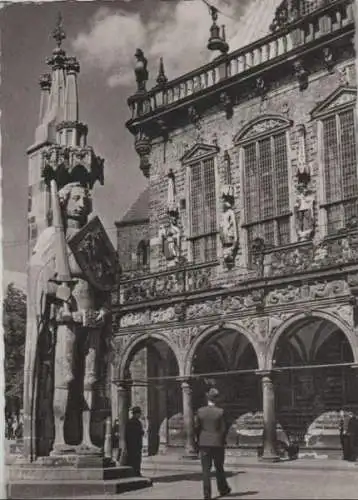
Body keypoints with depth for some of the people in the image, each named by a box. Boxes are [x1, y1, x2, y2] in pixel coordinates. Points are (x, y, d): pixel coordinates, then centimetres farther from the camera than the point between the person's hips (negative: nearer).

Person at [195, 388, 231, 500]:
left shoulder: (200, 411, -4)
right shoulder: (220, 412, -10)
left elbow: (197, 427, -1)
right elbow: (224, 428, -7)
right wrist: (222, 440, 10)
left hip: (204, 443, 1)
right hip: (218, 443, -1)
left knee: (206, 469, 4)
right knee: (219, 467, 15)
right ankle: (223, 489, 28)